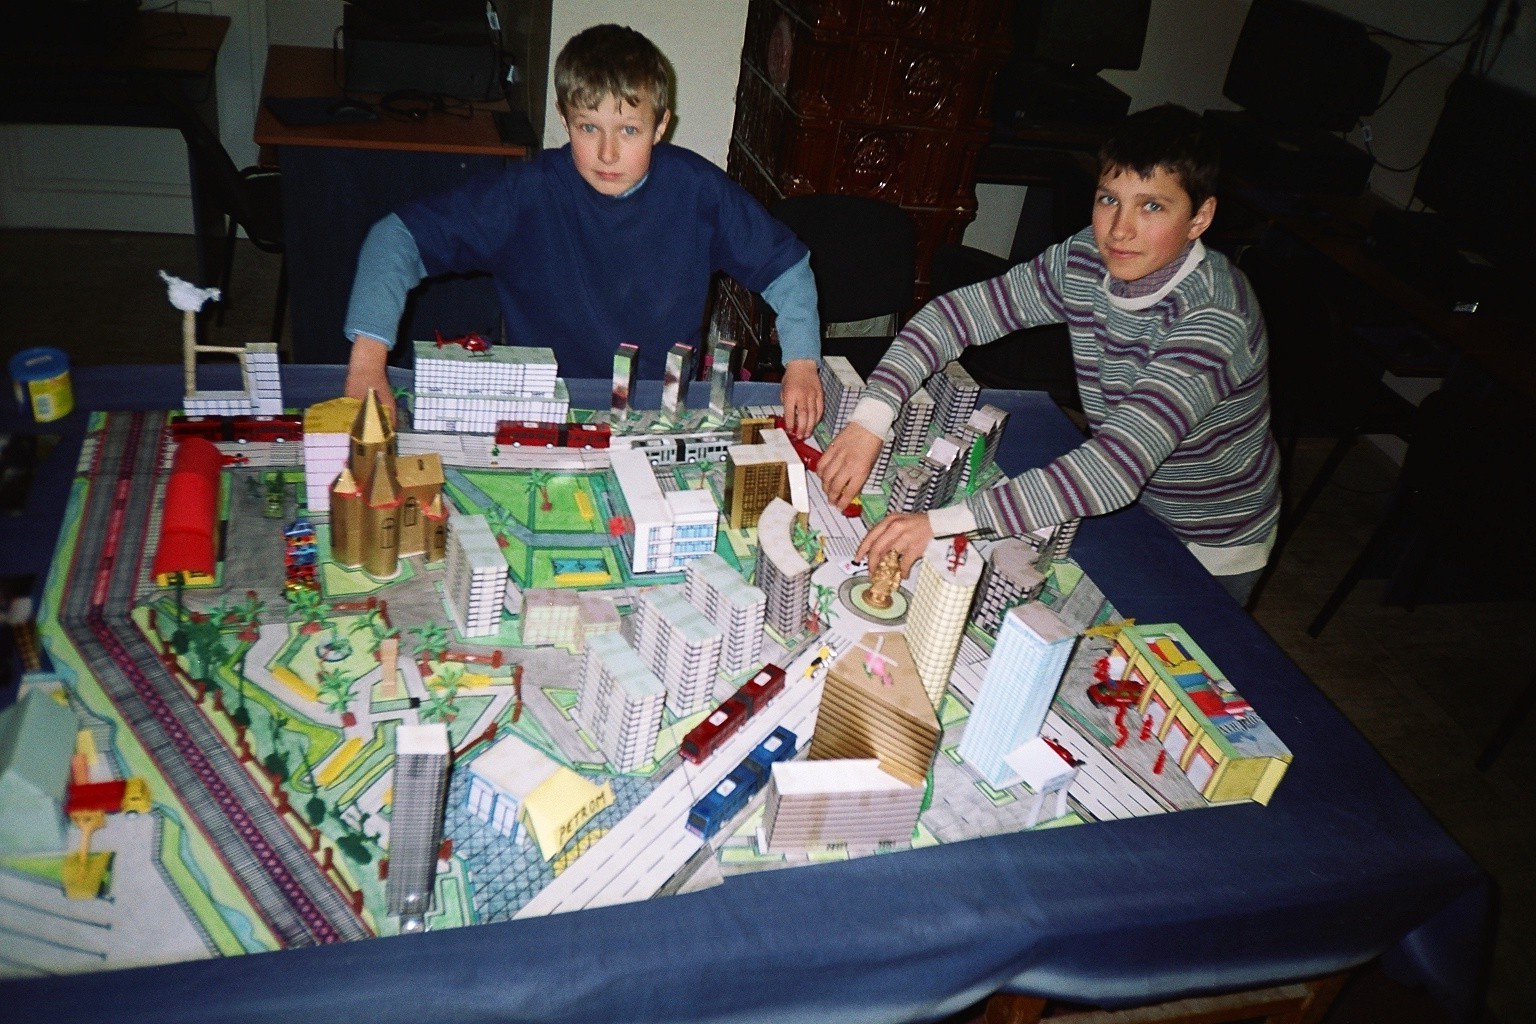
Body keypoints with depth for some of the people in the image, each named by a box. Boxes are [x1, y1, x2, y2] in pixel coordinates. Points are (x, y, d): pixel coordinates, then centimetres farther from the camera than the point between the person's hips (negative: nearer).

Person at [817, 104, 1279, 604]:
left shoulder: (1212, 321, -37)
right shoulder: (1087, 260, -18)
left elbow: (1116, 468, -48)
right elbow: (960, 310, -18)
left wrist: (942, 522, -56)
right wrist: (869, 420, -34)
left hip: (1210, 547, -5)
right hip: (1124, 507, 5)